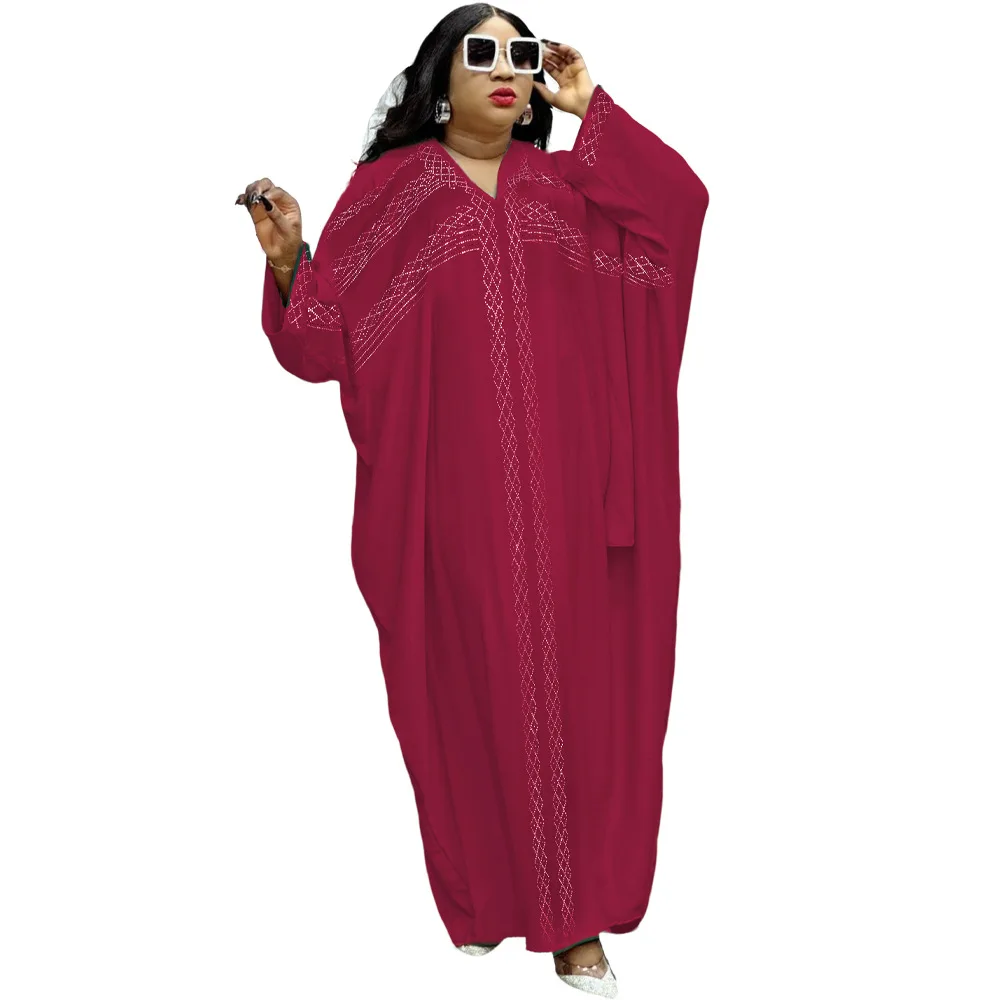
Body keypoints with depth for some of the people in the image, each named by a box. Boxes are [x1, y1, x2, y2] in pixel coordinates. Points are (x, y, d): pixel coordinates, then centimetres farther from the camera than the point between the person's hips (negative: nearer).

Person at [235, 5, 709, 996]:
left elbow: (681, 201, -3)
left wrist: (592, 108, 0)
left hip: (568, 489, 3)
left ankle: (575, 917, 11)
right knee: (469, 687, 2)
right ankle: (482, 900, 19)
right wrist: (286, 258, -20)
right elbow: (328, 341, -2)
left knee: (576, 684, 1)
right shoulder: (390, 188, 4)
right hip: (456, 495, -2)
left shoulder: (568, 185, 13)